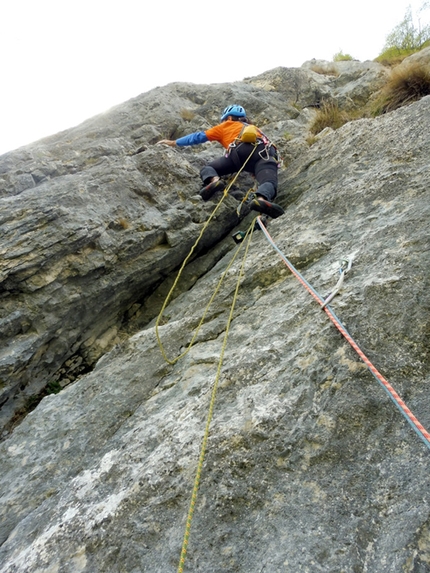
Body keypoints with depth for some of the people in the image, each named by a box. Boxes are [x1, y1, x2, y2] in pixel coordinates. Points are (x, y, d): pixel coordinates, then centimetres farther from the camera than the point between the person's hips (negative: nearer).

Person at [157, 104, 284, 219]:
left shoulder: (226, 126, 33)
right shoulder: (254, 128, 45)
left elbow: (199, 136, 35)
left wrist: (174, 142, 43)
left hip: (242, 150, -2)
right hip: (266, 151, 3)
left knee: (208, 168, 10)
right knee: (269, 181, -22)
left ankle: (214, 180, -25)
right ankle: (261, 199, -58)